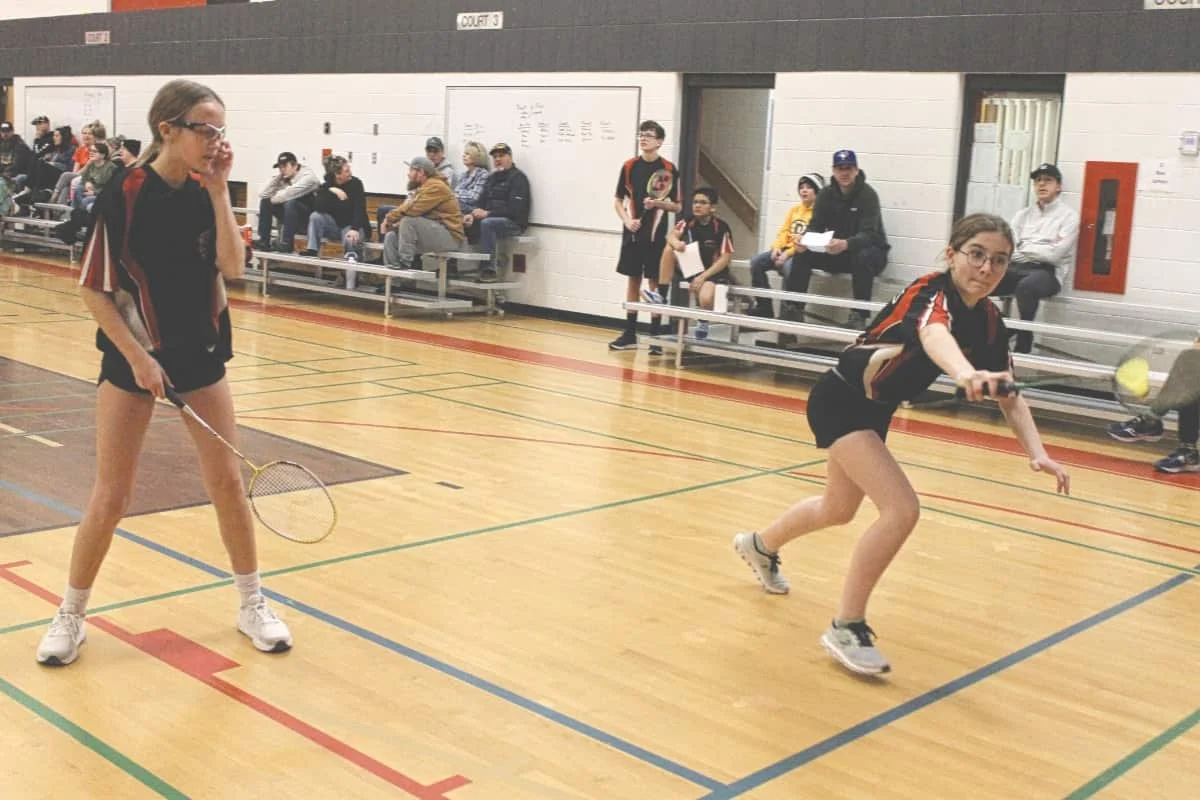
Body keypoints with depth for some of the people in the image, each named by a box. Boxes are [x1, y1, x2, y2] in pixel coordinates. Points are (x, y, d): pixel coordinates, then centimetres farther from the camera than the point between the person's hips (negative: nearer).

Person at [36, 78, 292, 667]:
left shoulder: (208, 191, -3)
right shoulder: (124, 196, -16)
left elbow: (233, 267, -14)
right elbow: (92, 290, -12)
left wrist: (219, 190, -18)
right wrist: (137, 356, -15)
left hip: (202, 353, 4)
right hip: (134, 357, -4)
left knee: (228, 481, 6)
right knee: (110, 497, 0)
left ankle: (252, 605, 21)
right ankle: (71, 616, 19)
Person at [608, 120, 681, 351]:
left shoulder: (668, 169, -3)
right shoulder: (629, 166, 4)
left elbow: (677, 206, 1)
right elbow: (618, 200, 9)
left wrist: (657, 203, -16)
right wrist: (627, 220, -8)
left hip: (656, 235, -3)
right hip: (633, 234, 3)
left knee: (655, 283, 0)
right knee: (632, 280, 8)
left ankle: (655, 334, 8)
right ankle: (630, 334, 15)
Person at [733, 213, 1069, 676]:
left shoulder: (988, 320, -5)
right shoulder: (932, 294, -28)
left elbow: (1010, 398, -1)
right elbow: (933, 335, -54)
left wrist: (1038, 454, -18)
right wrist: (965, 373, -75)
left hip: (876, 410, 9)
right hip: (841, 401, -9)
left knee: (838, 509, 27)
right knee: (901, 509, -23)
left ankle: (761, 546, 56)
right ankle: (846, 629, -8)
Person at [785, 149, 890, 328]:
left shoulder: (868, 195, -17)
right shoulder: (826, 194, 0)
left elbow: (868, 234, -28)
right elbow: (815, 226, -3)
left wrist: (846, 244, -49)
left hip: (869, 249, -5)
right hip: (835, 252, 5)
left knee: (863, 257, -39)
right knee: (803, 253, -16)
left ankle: (859, 315, -33)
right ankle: (794, 307, -12)